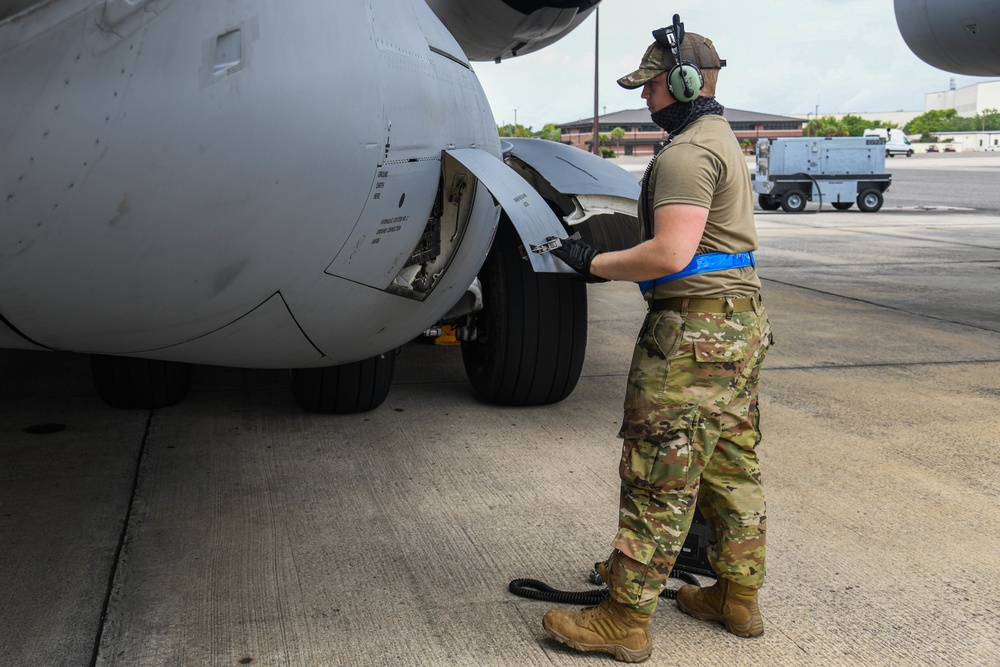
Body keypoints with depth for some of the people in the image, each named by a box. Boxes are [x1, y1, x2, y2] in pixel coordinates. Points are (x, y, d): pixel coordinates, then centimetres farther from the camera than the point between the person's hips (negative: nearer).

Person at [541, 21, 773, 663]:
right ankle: (739, 597, 27)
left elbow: (671, 254, -25)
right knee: (733, 464, 16)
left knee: (658, 477, -5)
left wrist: (593, 262, -13)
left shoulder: (687, 152, -16)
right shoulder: (725, 140, 18)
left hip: (695, 330, -11)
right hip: (743, 319, 11)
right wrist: (610, 260, 16)